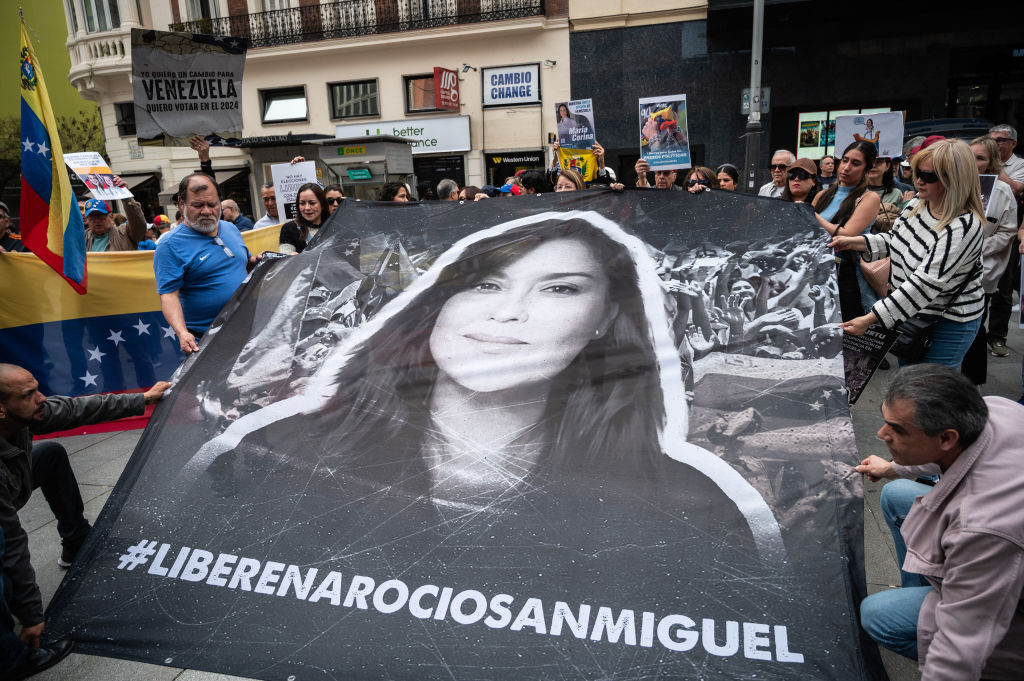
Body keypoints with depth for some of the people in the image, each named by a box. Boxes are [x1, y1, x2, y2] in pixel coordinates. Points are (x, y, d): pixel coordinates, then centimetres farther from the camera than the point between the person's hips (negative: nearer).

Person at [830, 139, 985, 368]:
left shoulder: (964, 226, -27)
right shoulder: (918, 206, -2)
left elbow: (926, 282, -33)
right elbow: (894, 240, 16)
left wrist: (870, 319, -36)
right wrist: (854, 242, -1)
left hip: (948, 324, -8)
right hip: (909, 314, 8)